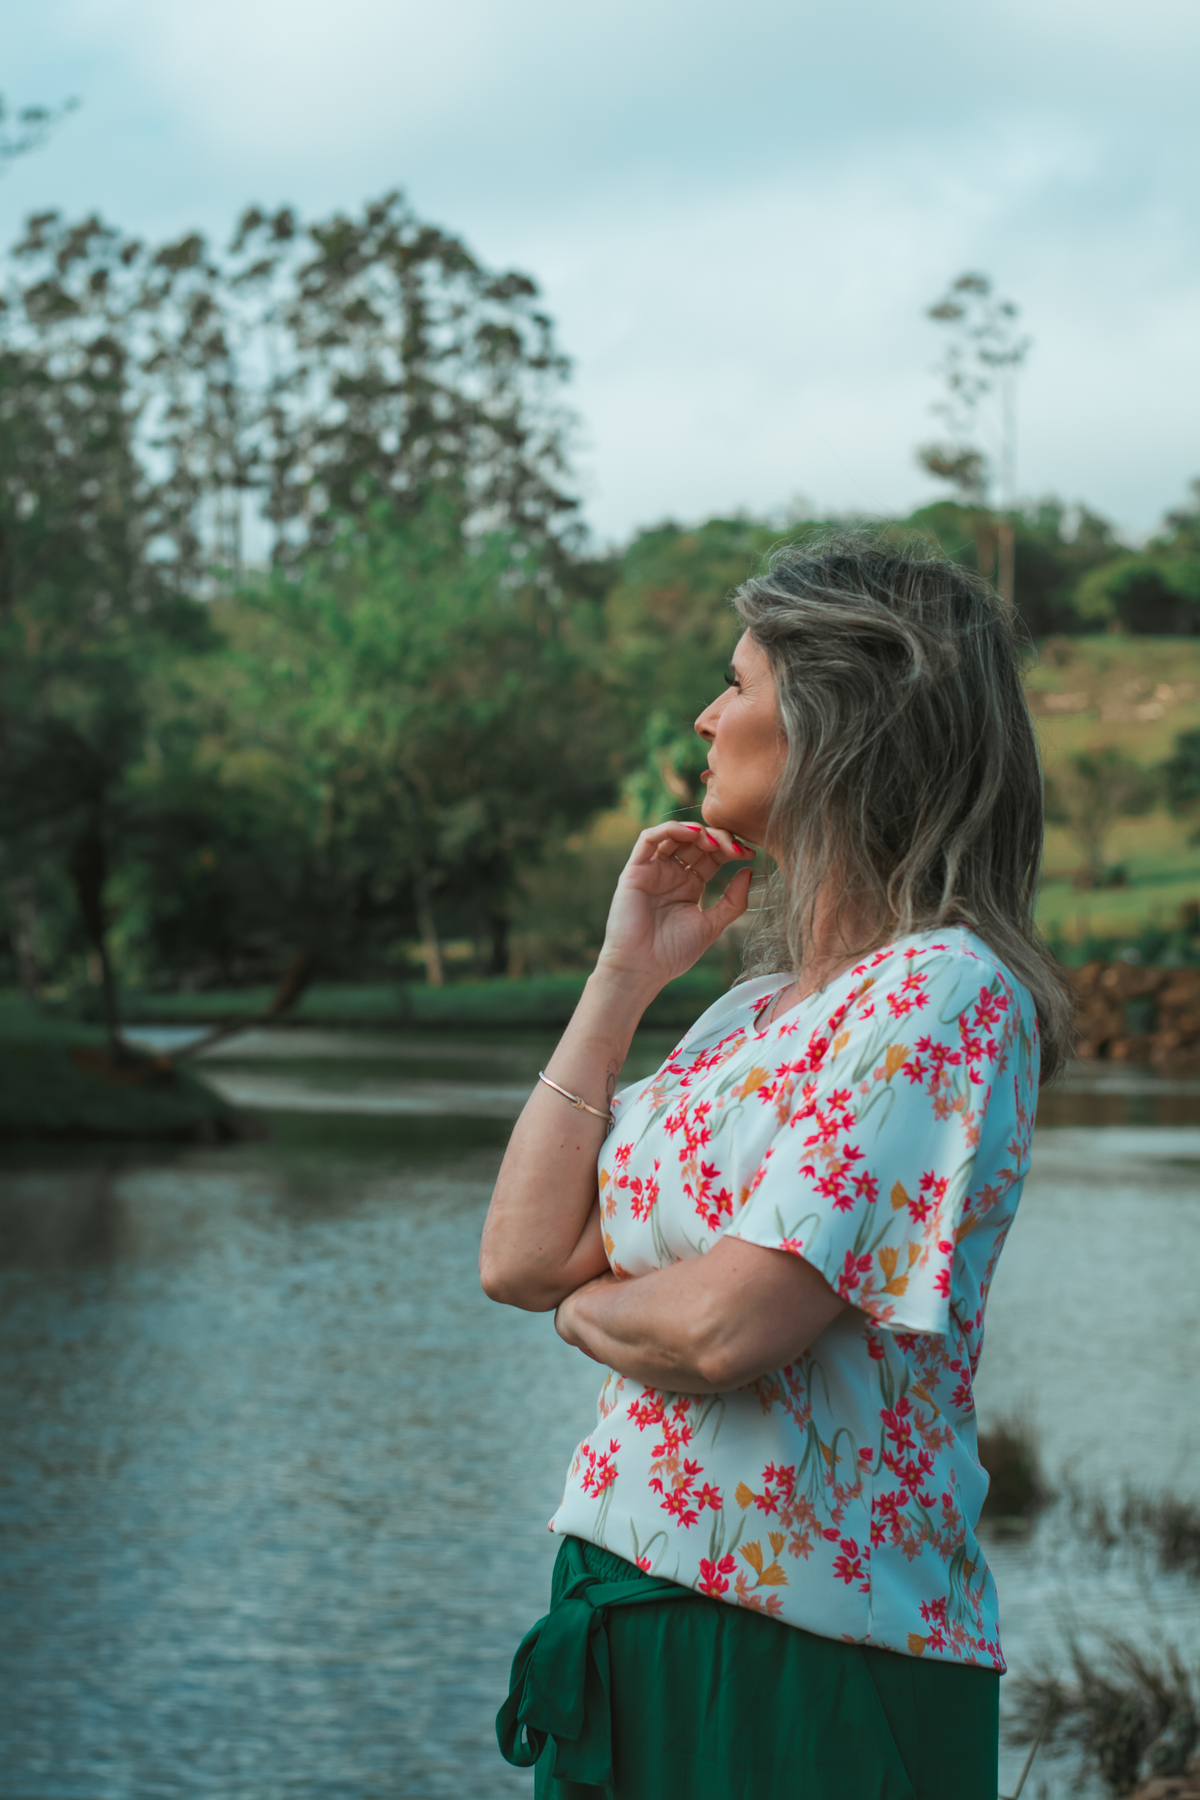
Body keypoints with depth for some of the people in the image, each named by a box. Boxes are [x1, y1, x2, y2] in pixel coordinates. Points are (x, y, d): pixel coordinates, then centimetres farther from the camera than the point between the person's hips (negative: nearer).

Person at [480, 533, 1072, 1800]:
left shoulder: (945, 996, -15)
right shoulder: (753, 1008, 12)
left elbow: (728, 1328, -22)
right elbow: (520, 1257, 5)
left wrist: (587, 1304, -1)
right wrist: (623, 976, 5)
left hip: (808, 1659, -8)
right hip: (627, 1605, 8)